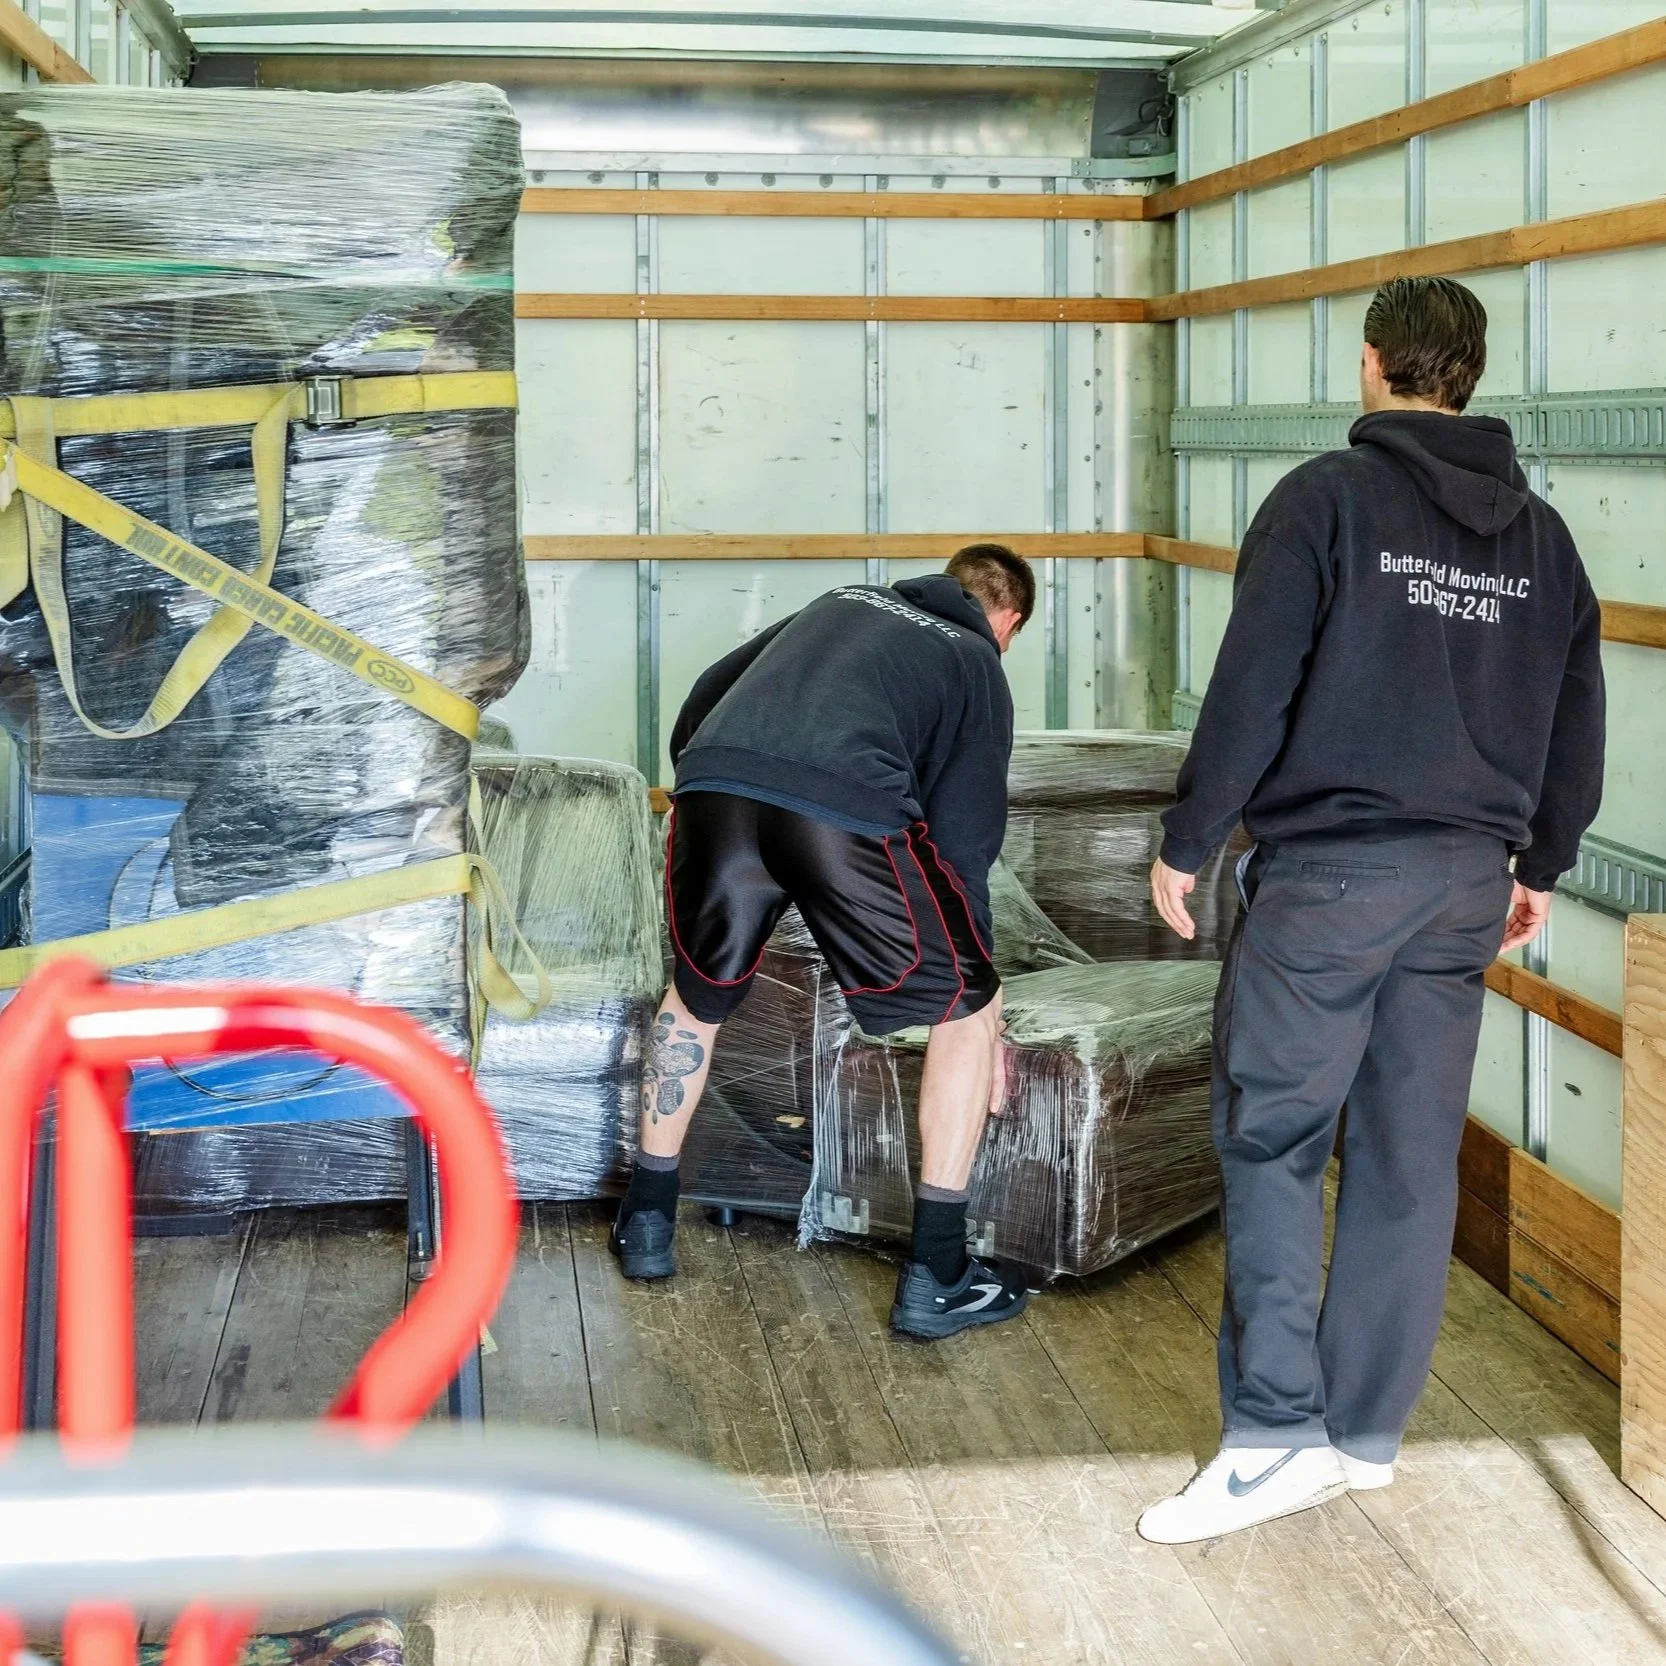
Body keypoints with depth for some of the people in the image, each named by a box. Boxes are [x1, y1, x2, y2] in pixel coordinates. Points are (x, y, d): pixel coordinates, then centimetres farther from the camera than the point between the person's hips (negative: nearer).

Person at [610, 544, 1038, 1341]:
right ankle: (935, 1275, 15)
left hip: (713, 785, 4)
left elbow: (707, 694, 31)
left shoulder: (842, 603, 37)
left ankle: (646, 1223, 38)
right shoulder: (977, 665, 26)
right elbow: (965, 841, 19)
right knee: (965, 1009, 17)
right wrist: (983, 1010, 25)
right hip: (849, 806, -4)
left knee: (697, 997, 31)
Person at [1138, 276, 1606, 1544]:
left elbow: (1253, 687, -12)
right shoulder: (1538, 531, 11)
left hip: (1326, 869, -5)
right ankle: (1366, 1431, 16)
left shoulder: (1328, 497, -7)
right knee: (1411, 1156, 10)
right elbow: (1578, 716, 16)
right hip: (1466, 881, 6)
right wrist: (1542, 862, 27)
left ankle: (1275, 1430, -6)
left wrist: (1187, 842, -3)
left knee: (1272, 1137, 0)